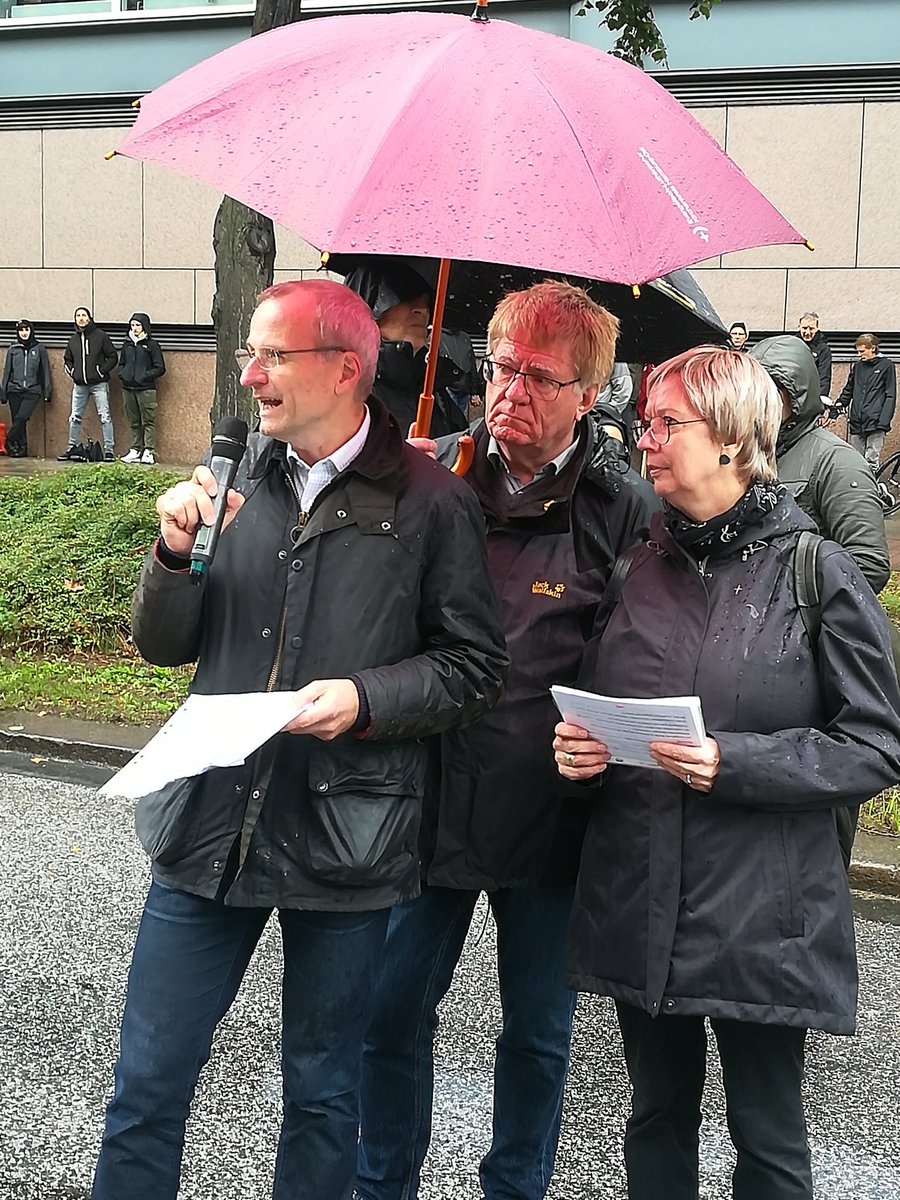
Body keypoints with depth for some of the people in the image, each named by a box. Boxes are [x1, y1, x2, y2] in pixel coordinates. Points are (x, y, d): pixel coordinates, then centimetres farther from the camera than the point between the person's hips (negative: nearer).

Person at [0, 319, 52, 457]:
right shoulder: (13, 350, 11)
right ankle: (21, 449, 5)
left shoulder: (39, 349, 7)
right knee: (18, 420, -1)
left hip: (33, 391, -2)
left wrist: (47, 391, 3)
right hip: (15, 390, 2)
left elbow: (45, 371, 9)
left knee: (22, 418, -19)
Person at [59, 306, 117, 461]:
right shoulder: (73, 339, 11)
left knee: (104, 416, -7)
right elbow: (67, 358, 24)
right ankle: (72, 448, 17)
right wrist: (71, 371, 8)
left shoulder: (101, 336, -3)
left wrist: (102, 371, -10)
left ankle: (109, 450, -6)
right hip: (79, 385, 5)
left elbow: (113, 357, -1)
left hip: (99, 384, -5)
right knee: (75, 417, 8)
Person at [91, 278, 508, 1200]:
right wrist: (176, 553, -10)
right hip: (209, 827, 3)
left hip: (340, 840, -3)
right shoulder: (236, 479, 5)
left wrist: (368, 698, -19)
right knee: (146, 1086, 11)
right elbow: (163, 645, 8)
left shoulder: (430, 501, -7)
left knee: (321, 1096, 15)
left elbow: (476, 665, -4)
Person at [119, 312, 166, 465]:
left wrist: (145, 376, -12)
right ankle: (135, 451, 14)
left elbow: (160, 368, -2)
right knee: (134, 422, 9)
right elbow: (121, 363, 25)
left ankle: (148, 452, -8)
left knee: (148, 421, -6)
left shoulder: (151, 344, -1)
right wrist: (122, 374, 6)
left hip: (146, 389, -5)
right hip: (128, 389, 6)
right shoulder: (127, 344, 14)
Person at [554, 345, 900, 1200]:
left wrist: (737, 764, -21)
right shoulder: (636, 572, 7)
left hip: (762, 915, -4)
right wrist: (577, 748, -4)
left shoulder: (818, 575, -8)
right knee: (657, 1115, 18)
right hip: (638, 901, 5)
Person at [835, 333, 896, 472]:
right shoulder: (857, 366, 15)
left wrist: (884, 421, -11)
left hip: (875, 423, -5)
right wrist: (839, 403, 5)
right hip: (857, 422, 5)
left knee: (871, 461, -9)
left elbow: (890, 396, -2)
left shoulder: (886, 366, 1)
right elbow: (848, 390, 23)